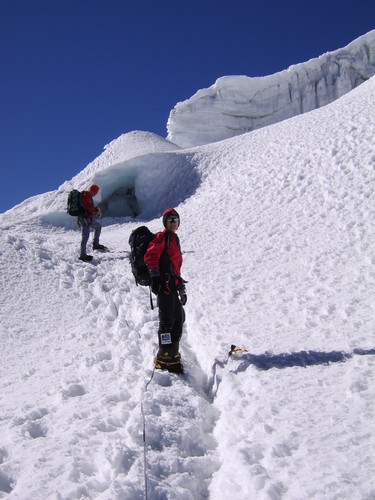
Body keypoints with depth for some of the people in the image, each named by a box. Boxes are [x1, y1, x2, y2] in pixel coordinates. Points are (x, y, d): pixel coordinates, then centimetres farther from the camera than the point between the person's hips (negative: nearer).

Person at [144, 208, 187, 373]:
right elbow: (150, 255, -15)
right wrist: (155, 276, -25)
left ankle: (173, 354, 25)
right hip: (164, 283, -9)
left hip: (173, 284, 9)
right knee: (167, 321, -11)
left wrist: (182, 288, 28)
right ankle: (163, 358, -7)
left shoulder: (174, 239, 25)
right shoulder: (162, 237, -2)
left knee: (179, 318, 13)